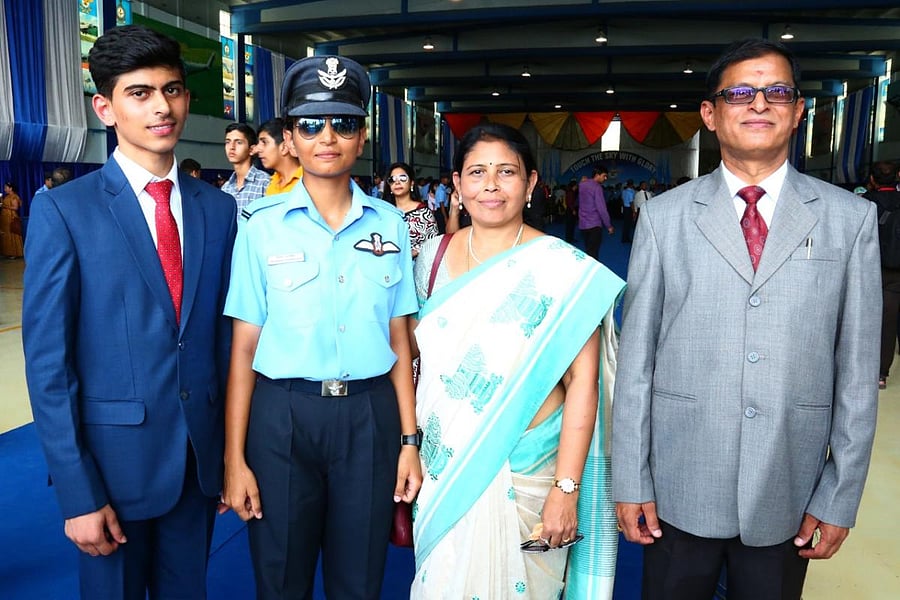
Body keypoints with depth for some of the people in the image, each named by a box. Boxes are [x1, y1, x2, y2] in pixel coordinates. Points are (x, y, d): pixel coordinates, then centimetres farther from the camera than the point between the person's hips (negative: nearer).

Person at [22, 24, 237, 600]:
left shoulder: (219, 208, 3)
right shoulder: (62, 210, -8)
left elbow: (224, 332, 6)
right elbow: (47, 360, -9)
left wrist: (232, 451, 6)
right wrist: (77, 493, -12)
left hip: (203, 455, 4)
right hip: (116, 456, -3)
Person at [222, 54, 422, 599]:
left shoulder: (389, 223, 2)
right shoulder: (263, 226, -3)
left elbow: (399, 339, 4)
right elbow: (244, 348, -4)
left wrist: (410, 440, 2)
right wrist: (235, 458, -5)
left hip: (370, 415, 2)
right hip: (283, 416, -1)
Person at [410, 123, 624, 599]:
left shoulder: (564, 268, -13)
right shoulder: (434, 255, 0)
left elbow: (582, 382, -14)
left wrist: (566, 489, -18)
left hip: (524, 469, -3)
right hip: (443, 465, 4)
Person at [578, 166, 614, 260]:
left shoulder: (582, 185, 8)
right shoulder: (597, 187, -14)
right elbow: (602, 209, -17)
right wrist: (609, 226, -10)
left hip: (583, 224, 7)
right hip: (594, 224, -7)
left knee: (588, 251, 15)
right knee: (593, 254, -4)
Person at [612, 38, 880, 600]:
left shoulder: (851, 219, 0)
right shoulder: (664, 216, -2)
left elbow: (856, 370, 1)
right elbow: (636, 358, -3)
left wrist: (841, 498, 1)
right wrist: (630, 483, -3)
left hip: (789, 494, 1)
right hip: (680, 488, 0)